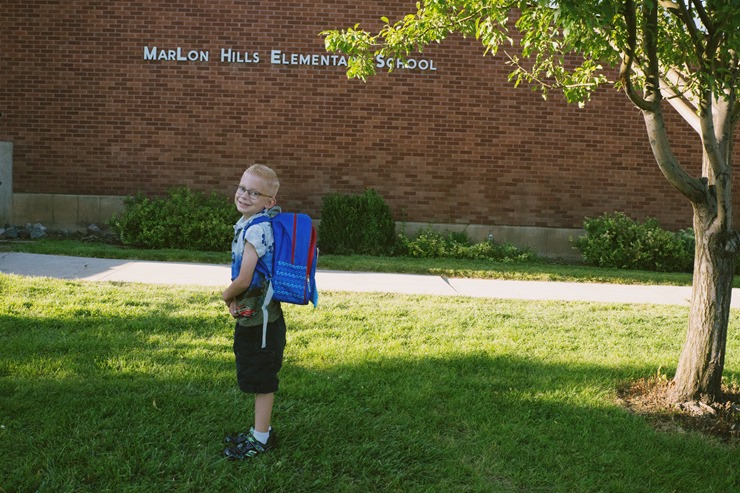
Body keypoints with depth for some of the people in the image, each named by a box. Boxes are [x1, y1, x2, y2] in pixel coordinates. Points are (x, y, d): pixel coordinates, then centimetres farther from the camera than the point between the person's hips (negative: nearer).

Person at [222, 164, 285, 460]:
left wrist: (227, 295, -4)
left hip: (257, 317, -10)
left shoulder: (255, 229, -22)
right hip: (256, 315, 10)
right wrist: (235, 299, 2)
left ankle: (260, 439, 15)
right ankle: (261, 430, 33)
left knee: (262, 379, 3)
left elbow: (244, 280, -24)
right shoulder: (248, 223, 9)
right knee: (258, 378, 20)